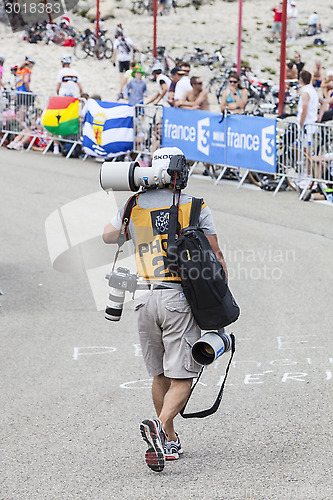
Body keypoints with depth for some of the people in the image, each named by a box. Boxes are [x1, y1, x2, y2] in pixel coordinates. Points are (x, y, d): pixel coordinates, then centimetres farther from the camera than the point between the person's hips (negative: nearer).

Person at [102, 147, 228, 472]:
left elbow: (108, 236, 26)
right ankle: (160, 427, -27)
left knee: (160, 376, 17)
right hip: (180, 298, -3)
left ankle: (170, 443, 23)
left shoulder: (133, 207, 7)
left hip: (146, 298, 3)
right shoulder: (194, 207, -1)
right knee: (181, 379, -3)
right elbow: (215, 256, 2)